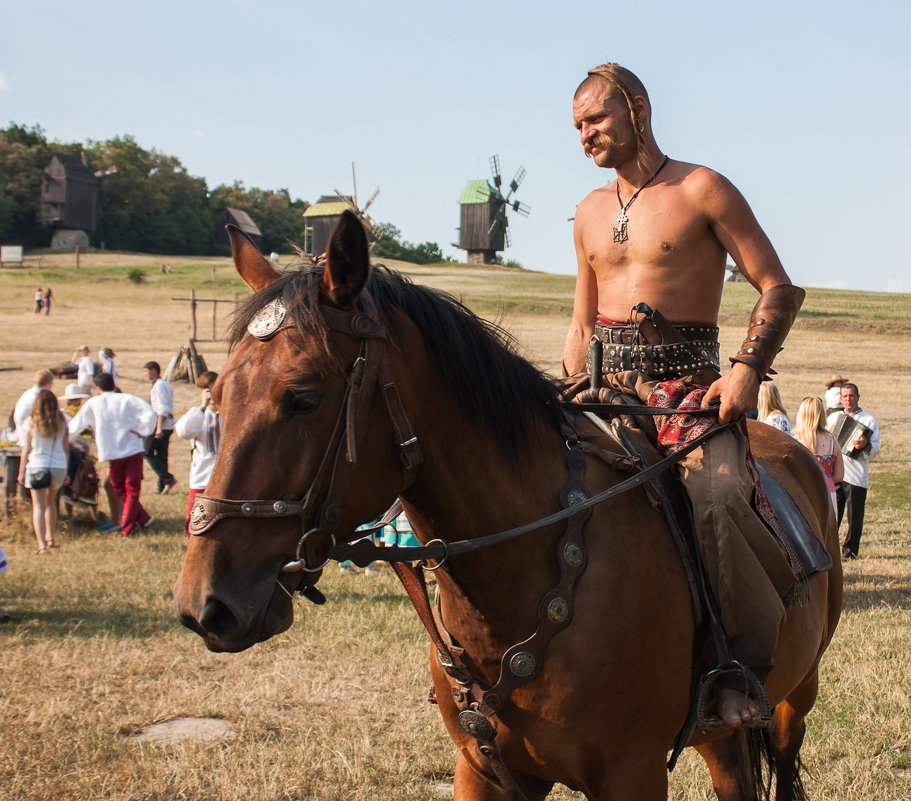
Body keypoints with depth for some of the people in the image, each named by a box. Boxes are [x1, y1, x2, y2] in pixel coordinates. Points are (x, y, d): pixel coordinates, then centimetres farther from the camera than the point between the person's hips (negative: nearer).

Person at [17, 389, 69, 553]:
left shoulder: (30, 422, -3)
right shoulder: (61, 421, 4)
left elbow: (26, 449, -2)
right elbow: (65, 448, 7)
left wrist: (21, 471, 4)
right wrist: (65, 472, 16)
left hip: (36, 466, -3)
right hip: (58, 466, 3)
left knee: (39, 506, -1)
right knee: (50, 501, 23)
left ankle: (42, 544, -11)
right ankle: (50, 537, 27)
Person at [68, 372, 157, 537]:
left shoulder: (92, 403, -1)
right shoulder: (127, 399, -1)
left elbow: (75, 426, 4)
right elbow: (150, 413, -12)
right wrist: (142, 431, -2)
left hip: (111, 453, 0)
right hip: (133, 449, 0)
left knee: (119, 489, 15)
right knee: (132, 490, 7)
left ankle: (143, 518, 3)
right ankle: (127, 528, 1)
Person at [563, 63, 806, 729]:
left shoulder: (702, 190, 1)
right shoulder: (590, 213, 19)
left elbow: (780, 289, 0)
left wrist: (748, 369, -15)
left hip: (689, 387, -5)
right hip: (607, 391, 6)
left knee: (712, 498, -32)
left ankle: (744, 663, -14)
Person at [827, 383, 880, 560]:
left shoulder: (869, 421, 5)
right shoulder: (833, 418, 18)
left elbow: (875, 450, -3)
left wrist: (865, 446, -25)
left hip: (856, 477, -3)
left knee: (855, 518, 1)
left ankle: (850, 551, 12)